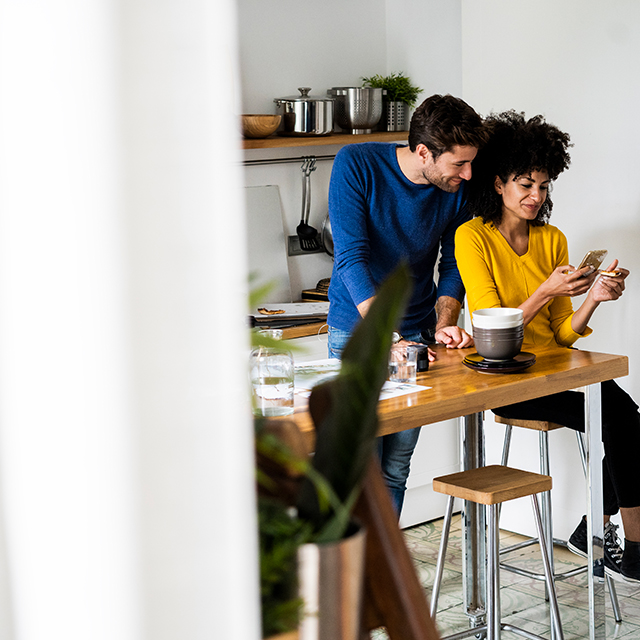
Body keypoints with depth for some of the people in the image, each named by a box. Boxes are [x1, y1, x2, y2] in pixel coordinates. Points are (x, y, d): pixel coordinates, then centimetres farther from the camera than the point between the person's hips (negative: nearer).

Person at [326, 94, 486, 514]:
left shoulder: (458, 187, -5)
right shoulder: (356, 164, -17)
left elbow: (453, 263, 5)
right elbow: (352, 258, -23)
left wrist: (443, 325, -13)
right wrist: (389, 339, -31)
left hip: (417, 333, 4)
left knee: (396, 468, 7)